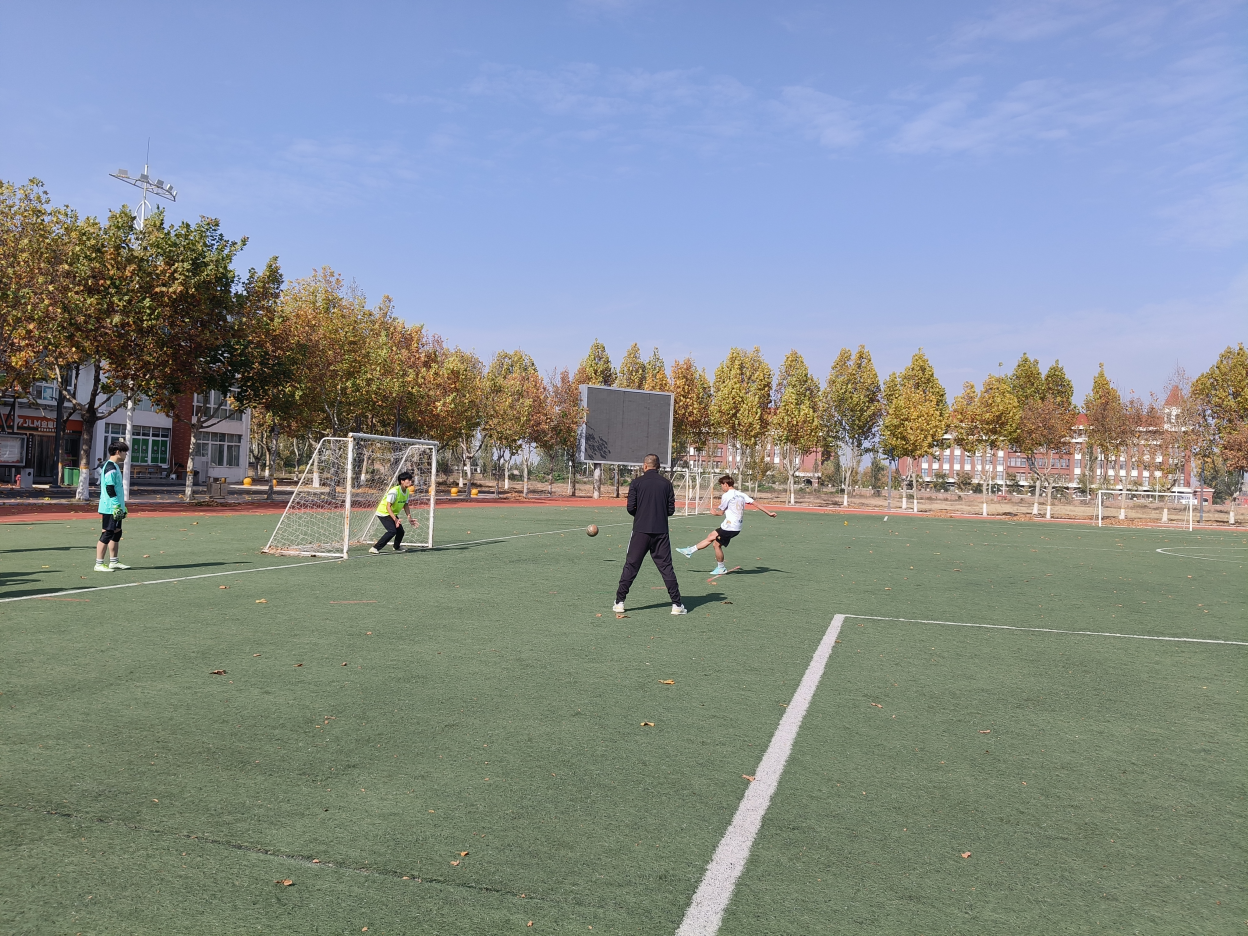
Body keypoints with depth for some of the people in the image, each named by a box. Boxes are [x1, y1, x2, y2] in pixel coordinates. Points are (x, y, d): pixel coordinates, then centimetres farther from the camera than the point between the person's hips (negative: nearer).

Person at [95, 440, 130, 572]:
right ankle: (99, 564, 0)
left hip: (115, 508, 10)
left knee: (116, 533, 14)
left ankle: (113, 561, 22)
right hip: (110, 508, -10)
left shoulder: (114, 466, 16)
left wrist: (121, 506, 22)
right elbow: (110, 489, -21)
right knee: (107, 534, -5)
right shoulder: (110, 468, -16)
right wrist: (116, 506, -22)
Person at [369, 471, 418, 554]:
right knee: (392, 531, -24)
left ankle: (397, 547, 40)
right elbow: (388, 507, -31)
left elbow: (405, 506, 8)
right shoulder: (394, 491, -29)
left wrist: (410, 518, -1)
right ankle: (375, 548, -20)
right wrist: (395, 519, -40)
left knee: (400, 531, 9)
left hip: (393, 513, 8)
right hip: (383, 512, -8)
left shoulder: (407, 491, -3)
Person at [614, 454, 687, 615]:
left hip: (641, 531, -2)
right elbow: (671, 510, 4)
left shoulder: (636, 483, -2)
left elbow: (630, 508, -5)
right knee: (666, 567, 6)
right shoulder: (666, 483, 4)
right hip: (661, 531, 2)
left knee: (631, 566, 5)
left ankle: (619, 602, 8)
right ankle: (677, 604, 4)